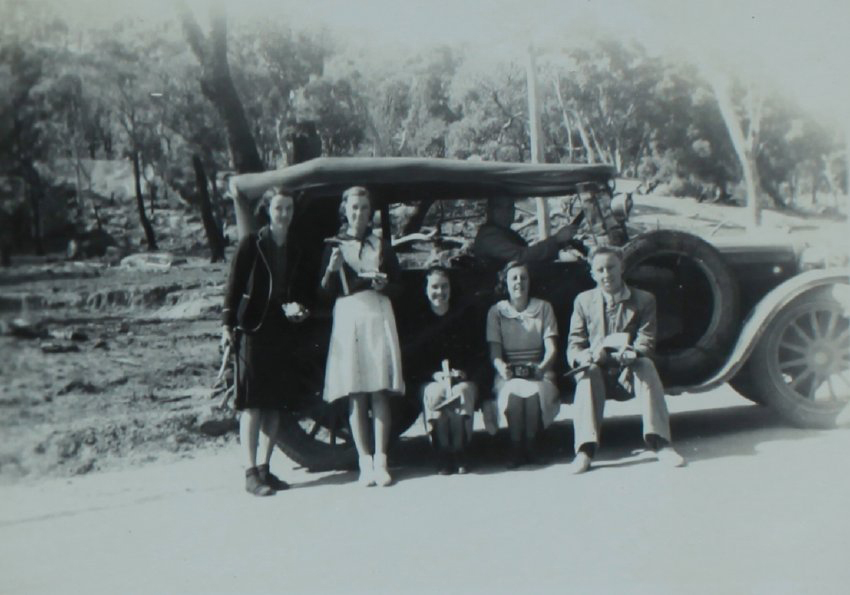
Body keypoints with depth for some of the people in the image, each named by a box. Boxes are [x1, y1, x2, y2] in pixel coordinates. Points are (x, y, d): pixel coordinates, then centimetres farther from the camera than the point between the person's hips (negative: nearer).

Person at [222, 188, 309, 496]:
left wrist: (294, 309, -3)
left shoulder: (294, 250, 13)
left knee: (275, 403, 7)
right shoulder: (252, 243, -2)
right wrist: (227, 323, -12)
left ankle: (264, 469, 16)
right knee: (252, 403, -4)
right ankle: (251, 473, -1)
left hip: (280, 332, 5)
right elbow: (234, 284, -5)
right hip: (252, 329, -5)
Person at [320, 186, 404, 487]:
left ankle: (380, 460, -3)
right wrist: (331, 269, -13)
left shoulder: (381, 245, 15)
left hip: (378, 315, 1)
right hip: (347, 317, -1)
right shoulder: (333, 245, 10)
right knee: (355, 393, -3)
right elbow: (324, 292, 5)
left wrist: (384, 285, -7)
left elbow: (398, 286, 15)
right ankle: (364, 460, 1)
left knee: (380, 391, -5)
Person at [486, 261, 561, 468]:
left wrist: (542, 367, -19)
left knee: (535, 391, -35)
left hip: (538, 371, 0)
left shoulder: (543, 308, 11)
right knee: (513, 392, -35)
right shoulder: (496, 311, 9)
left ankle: (529, 445, -16)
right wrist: (502, 367, -23)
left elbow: (551, 347, 2)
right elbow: (495, 351, -1)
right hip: (508, 374, 0)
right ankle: (515, 448, -20)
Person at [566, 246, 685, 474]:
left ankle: (659, 441, -37)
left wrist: (618, 355, -31)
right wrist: (586, 356, -27)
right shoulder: (583, 301, 5)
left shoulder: (644, 300, 2)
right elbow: (574, 346, 0)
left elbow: (646, 345, -8)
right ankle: (585, 449, -42)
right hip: (598, 374, 1)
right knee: (588, 371, -32)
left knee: (646, 366, -32)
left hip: (629, 374, 0)